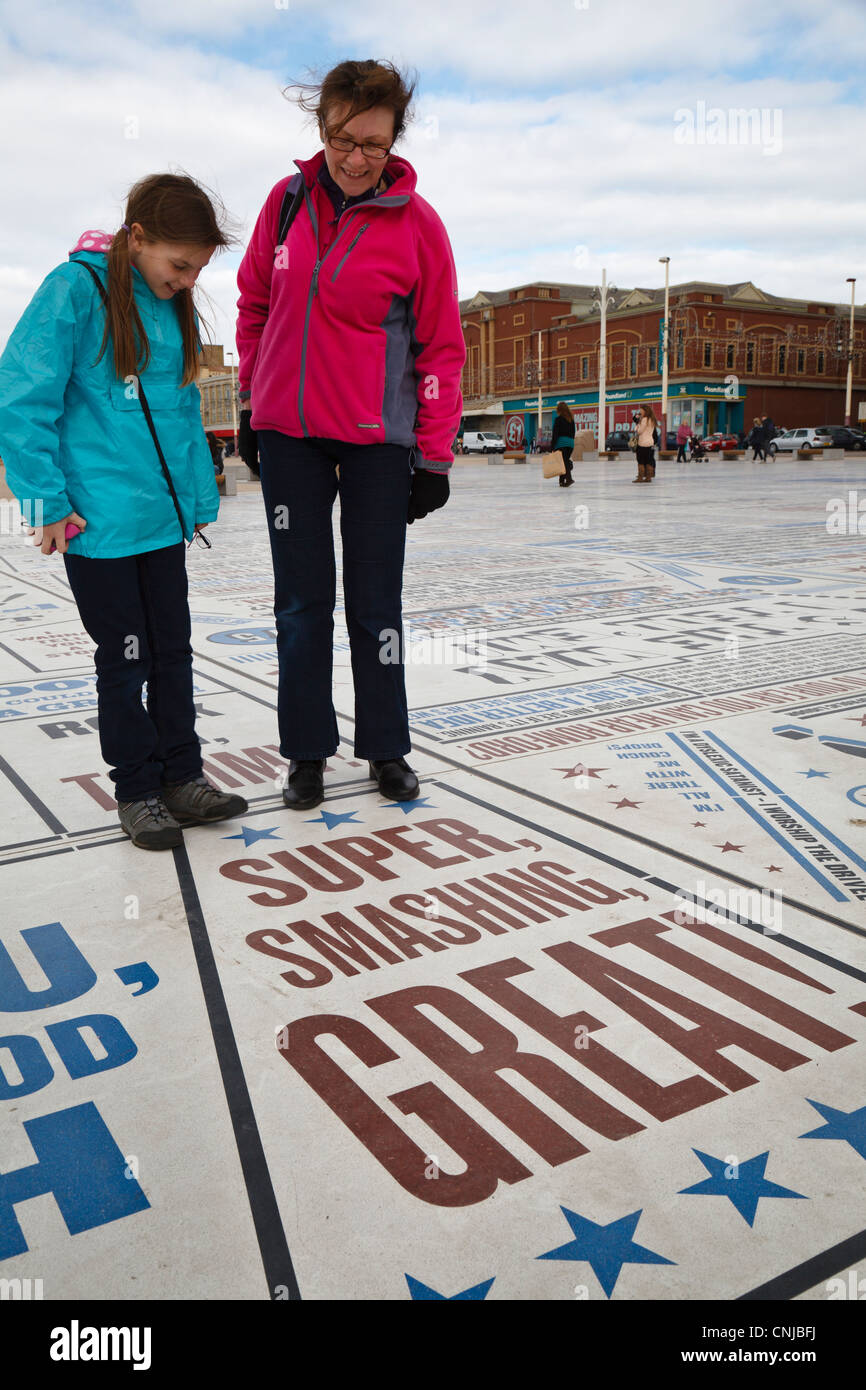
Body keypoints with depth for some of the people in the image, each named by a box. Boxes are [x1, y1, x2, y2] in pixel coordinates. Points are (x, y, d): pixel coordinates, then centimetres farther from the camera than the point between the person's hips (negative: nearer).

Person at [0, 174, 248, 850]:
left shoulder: (174, 306, 9)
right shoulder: (76, 288, -10)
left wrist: (199, 498, 12)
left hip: (163, 515, 6)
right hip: (97, 519, -6)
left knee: (173, 649, 12)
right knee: (125, 657, 4)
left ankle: (182, 777, 25)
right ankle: (137, 791, 19)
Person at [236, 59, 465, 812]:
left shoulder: (417, 222, -5)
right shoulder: (288, 200, 4)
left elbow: (441, 347, -3)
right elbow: (255, 304, 15)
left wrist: (434, 457, -6)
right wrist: (251, 401, 14)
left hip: (377, 438, -3)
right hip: (286, 432, 3)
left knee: (376, 603, 3)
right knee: (302, 600, 7)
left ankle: (386, 749, 19)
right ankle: (308, 751, 19)